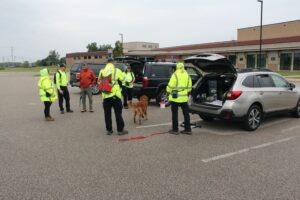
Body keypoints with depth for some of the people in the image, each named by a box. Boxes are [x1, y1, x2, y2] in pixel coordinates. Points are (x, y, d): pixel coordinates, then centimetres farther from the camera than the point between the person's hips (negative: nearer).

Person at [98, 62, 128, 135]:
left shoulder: (102, 71, 9)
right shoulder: (116, 71, -3)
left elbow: (99, 82, 11)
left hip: (105, 96, 3)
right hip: (115, 96, -3)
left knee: (107, 114, 11)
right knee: (118, 113, 3)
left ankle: (109, 130, 18)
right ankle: (120, 130, 8)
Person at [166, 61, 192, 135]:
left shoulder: (175, 75, -11)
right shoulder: (187, 75, 6)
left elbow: (170, 86, -13)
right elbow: (189, 87, 11)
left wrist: (169, 91, 7)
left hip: (175, 97, -5)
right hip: (184, 98, 5)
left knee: (175, 114, 4)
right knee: (186, 113, 11)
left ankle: (175, 129, 9)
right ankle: (188, 129, 16)